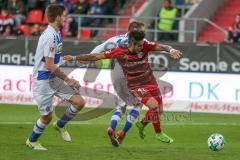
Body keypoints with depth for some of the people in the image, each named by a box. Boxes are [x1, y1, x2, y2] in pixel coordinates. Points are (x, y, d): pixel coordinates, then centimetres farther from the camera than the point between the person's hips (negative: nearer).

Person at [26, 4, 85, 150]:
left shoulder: (56, 34, 8)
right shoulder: (50, 37, -23)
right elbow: (49, 65, -24)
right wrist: (68, 80, -17)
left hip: (54, 78, 9)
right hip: (43, 81, -9)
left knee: (79, 102, -1)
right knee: (47, 117, 2)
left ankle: (60, 125, 22)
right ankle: (32, 141, 27)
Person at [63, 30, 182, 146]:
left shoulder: (145, 46, -12)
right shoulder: (120, 52, -18)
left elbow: (161, 47, -20)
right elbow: (97, 56, -11)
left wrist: (171, 50, -44)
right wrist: (74, 58, -7)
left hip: (151, 83, 5)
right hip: (136, 86, -5)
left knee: (158, 110, 10)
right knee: (154, 105, -24)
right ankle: (159, 133, -1)